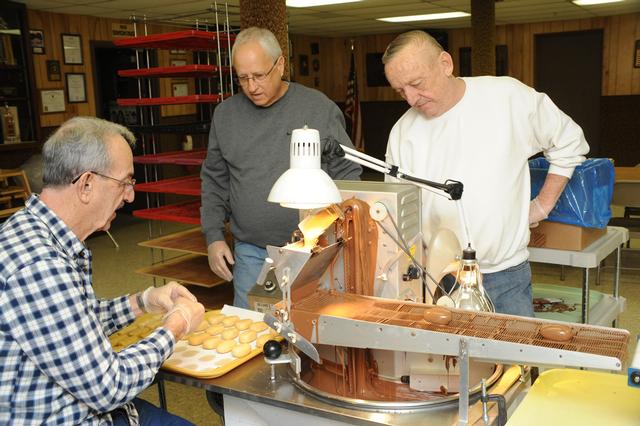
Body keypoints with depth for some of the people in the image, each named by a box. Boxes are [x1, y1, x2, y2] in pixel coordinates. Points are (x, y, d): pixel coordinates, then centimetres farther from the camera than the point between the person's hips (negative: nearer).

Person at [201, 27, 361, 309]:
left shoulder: (320, 108, -5)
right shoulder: (225, 114, 5)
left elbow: (347, 174, -1)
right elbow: (214, 181, 12)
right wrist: (214, 237, 5)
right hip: (251, 253, 3)